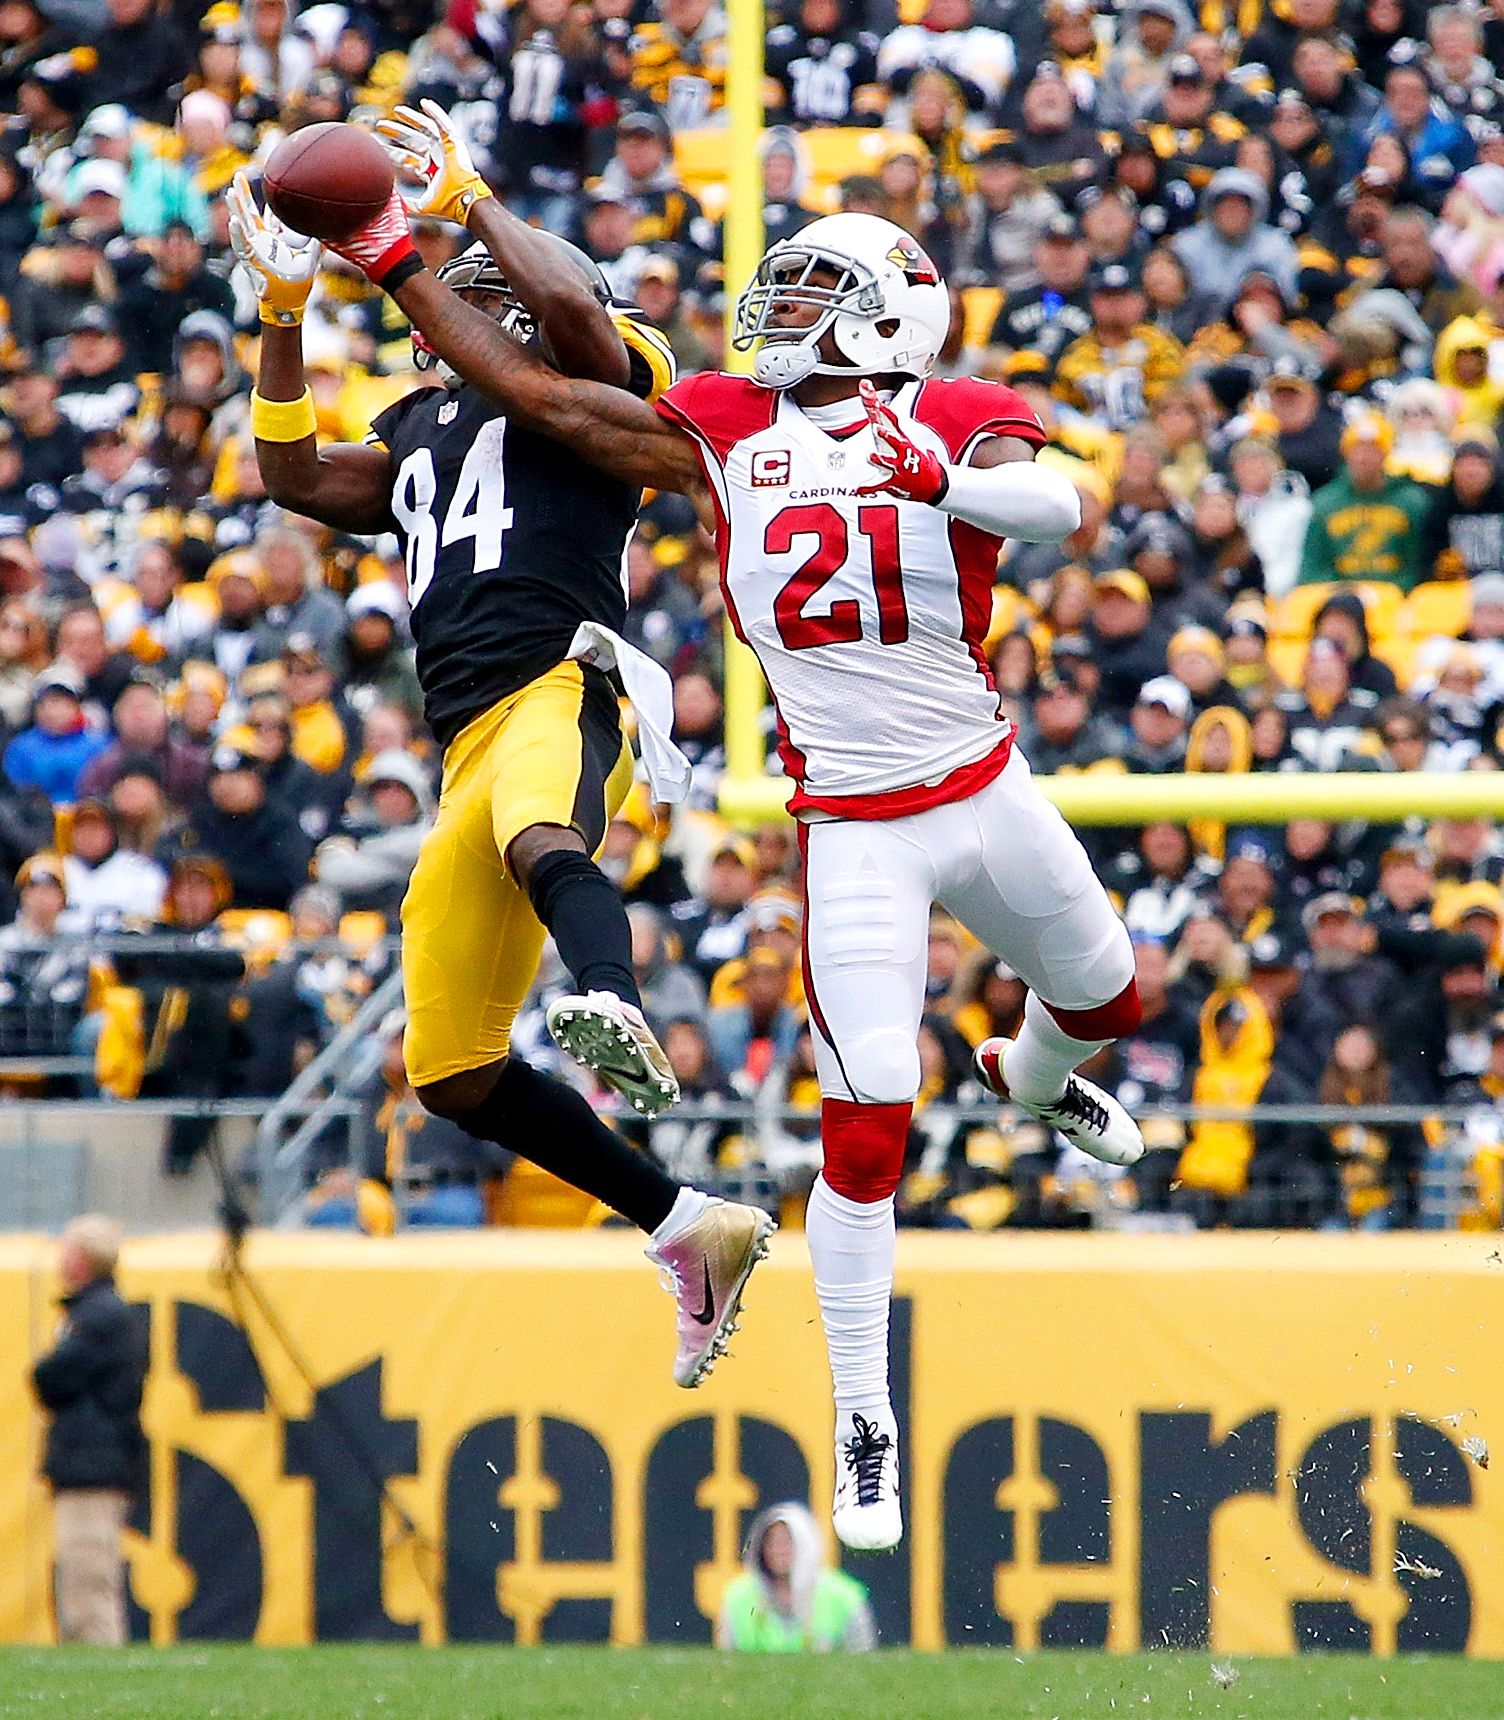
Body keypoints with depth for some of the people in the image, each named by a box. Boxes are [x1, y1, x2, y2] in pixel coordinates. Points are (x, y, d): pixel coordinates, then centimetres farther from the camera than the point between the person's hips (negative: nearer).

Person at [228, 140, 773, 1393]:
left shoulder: (591, 386, 9)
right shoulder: (419, 441, 31)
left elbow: (578, 306, -12)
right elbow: (294, 476, 29)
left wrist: (475, 200, 0)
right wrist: (285, 304, 23)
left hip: (565, 689, -8)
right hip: (471, 753, 8)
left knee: (540, 839, -45)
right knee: (452, 1078, 5)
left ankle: (615, 1013, -76)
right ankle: (688, 1229, 15)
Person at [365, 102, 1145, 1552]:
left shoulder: (950, 426, -3)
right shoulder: (718, 433, 3)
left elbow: (1054, 503, -23)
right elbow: (530, 390, 4)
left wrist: (941, 481, -39)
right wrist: (393, 259, 2)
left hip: (988, 794, 1)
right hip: (855, 832, -1)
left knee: (1105, 1000, 23)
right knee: (867, 1130, -9)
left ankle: (1031, 1079, 62)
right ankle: (863, 1421, 3)